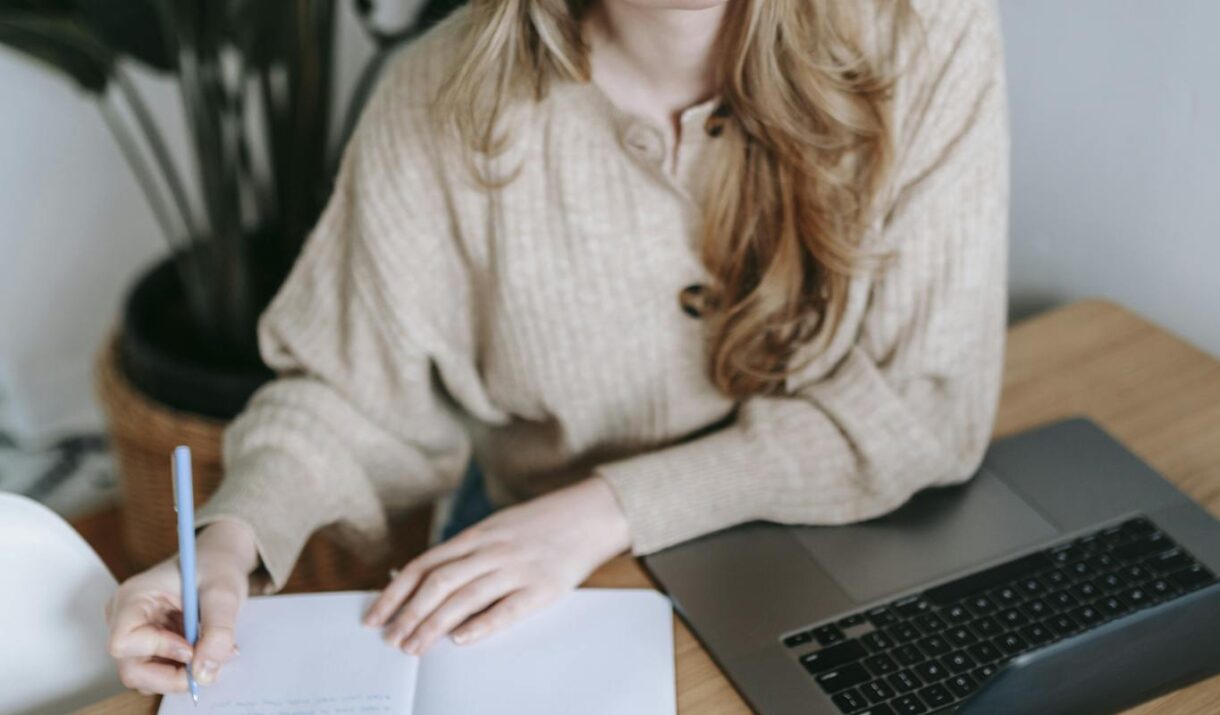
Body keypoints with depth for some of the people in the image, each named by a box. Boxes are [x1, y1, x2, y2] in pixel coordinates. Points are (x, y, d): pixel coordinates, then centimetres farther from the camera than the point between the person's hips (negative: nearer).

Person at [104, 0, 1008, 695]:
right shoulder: (445, 101, -17)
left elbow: (927, 403, -17)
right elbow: (350, 391, -3)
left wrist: (607, 510, -24)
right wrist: (233, 541, -24)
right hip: (530, 596, 0)